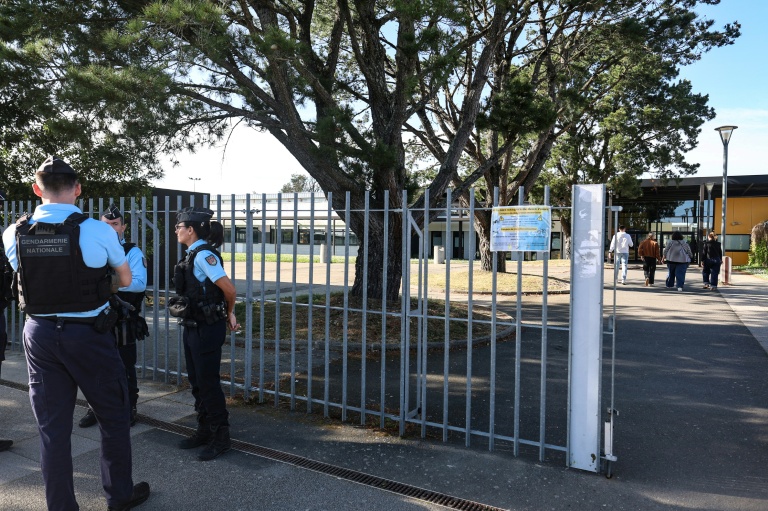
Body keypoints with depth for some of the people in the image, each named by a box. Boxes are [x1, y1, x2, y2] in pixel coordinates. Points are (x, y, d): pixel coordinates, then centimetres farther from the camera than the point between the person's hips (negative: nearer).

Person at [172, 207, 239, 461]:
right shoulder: (193, 254, 10)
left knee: (208, 384, 0)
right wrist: (228, 315, 7)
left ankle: (221, 437, 13)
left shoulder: (203, 254, -19)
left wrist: (229, 314, -6)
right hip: (193, 327, 10)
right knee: (197, 382, 17)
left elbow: (228, 288, -24)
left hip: (207, 329, -10)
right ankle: (204, 430, 31)